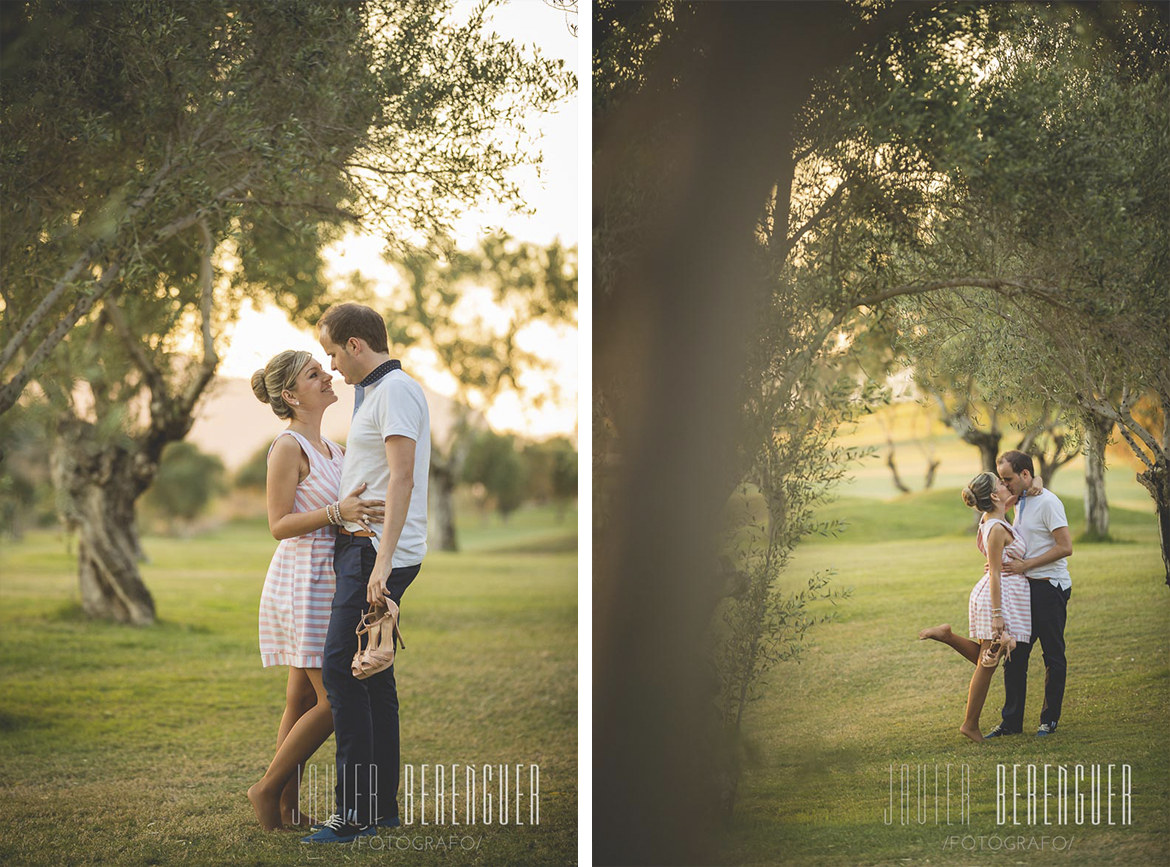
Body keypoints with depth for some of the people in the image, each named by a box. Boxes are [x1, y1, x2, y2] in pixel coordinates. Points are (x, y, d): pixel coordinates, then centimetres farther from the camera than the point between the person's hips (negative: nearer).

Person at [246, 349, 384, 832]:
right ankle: (268, 789, 3)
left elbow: (353, 508, 23)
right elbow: (279, 524, -15)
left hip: (329, 581, 9)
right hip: (303, 579, -8)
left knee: (304, 700, 9)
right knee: (336, 701, -9)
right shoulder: (288, 447, -11)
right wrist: (338, 512, -26)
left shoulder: (331, 448, 14)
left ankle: (289, 809, 13)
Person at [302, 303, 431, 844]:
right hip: (364, 548, 11)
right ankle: (383, 807, 13)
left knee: (342, 670, -13)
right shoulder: (375, 391, 21)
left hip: (377, 551, -11)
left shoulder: (395, 390, -12)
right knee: (373, 675, 10)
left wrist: (382, 562, -26)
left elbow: (402, 479, -21)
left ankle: (357, 811, -14)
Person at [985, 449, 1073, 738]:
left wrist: (1026, 565, -18)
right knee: (1015, 654, 6)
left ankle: (1050, 719, 10)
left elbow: (1065, 547, -19)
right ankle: (1012, 721, 10)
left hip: (1050, 587, -9)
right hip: (1027, 587, 9)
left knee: (1053, 655, 2)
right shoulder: (1019, 504, 14)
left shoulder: (1047, 503, -13)